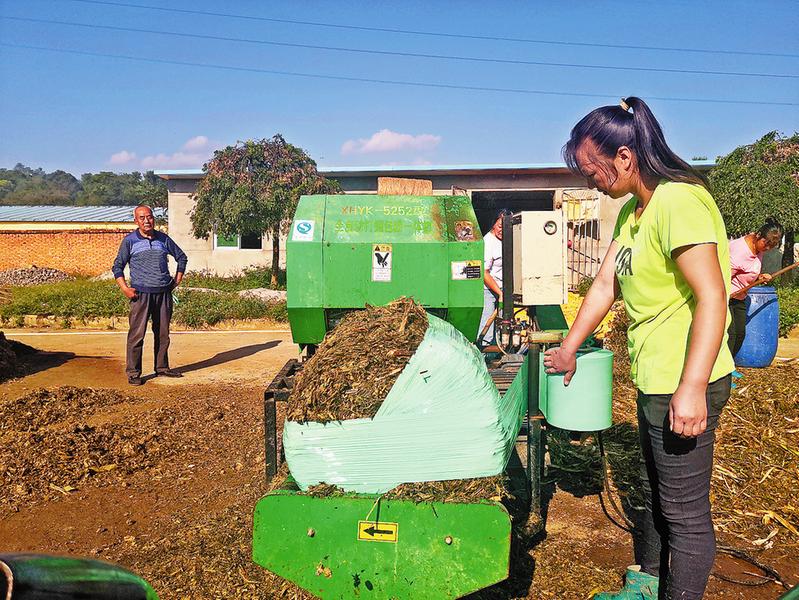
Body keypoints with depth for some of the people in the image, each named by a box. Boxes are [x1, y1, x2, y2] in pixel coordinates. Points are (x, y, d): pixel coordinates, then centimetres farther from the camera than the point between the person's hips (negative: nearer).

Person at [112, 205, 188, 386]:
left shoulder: (163, 239, 9)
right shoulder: (129, 240, 0)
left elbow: (181, 257, 22)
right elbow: (117, 267, 3)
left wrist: (177, 280, 14)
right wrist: (125, 289, -8)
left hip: (164, 293, 4)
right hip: (141, 294, -4)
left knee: (163, 333, 11)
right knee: (137, 334, -5)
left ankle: (162, 367, 23)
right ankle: (133, 373, 2)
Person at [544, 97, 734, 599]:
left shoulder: (679, 201, -20)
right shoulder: (632, 210, 10)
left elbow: (712, 298, -25)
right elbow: (605, 284, 15)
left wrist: (692, 389, -28)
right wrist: (569, 350, 19)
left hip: (686, 386, -10)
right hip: (655, 380, 10)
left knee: (685, 511, 4)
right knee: (656, 494, 25)